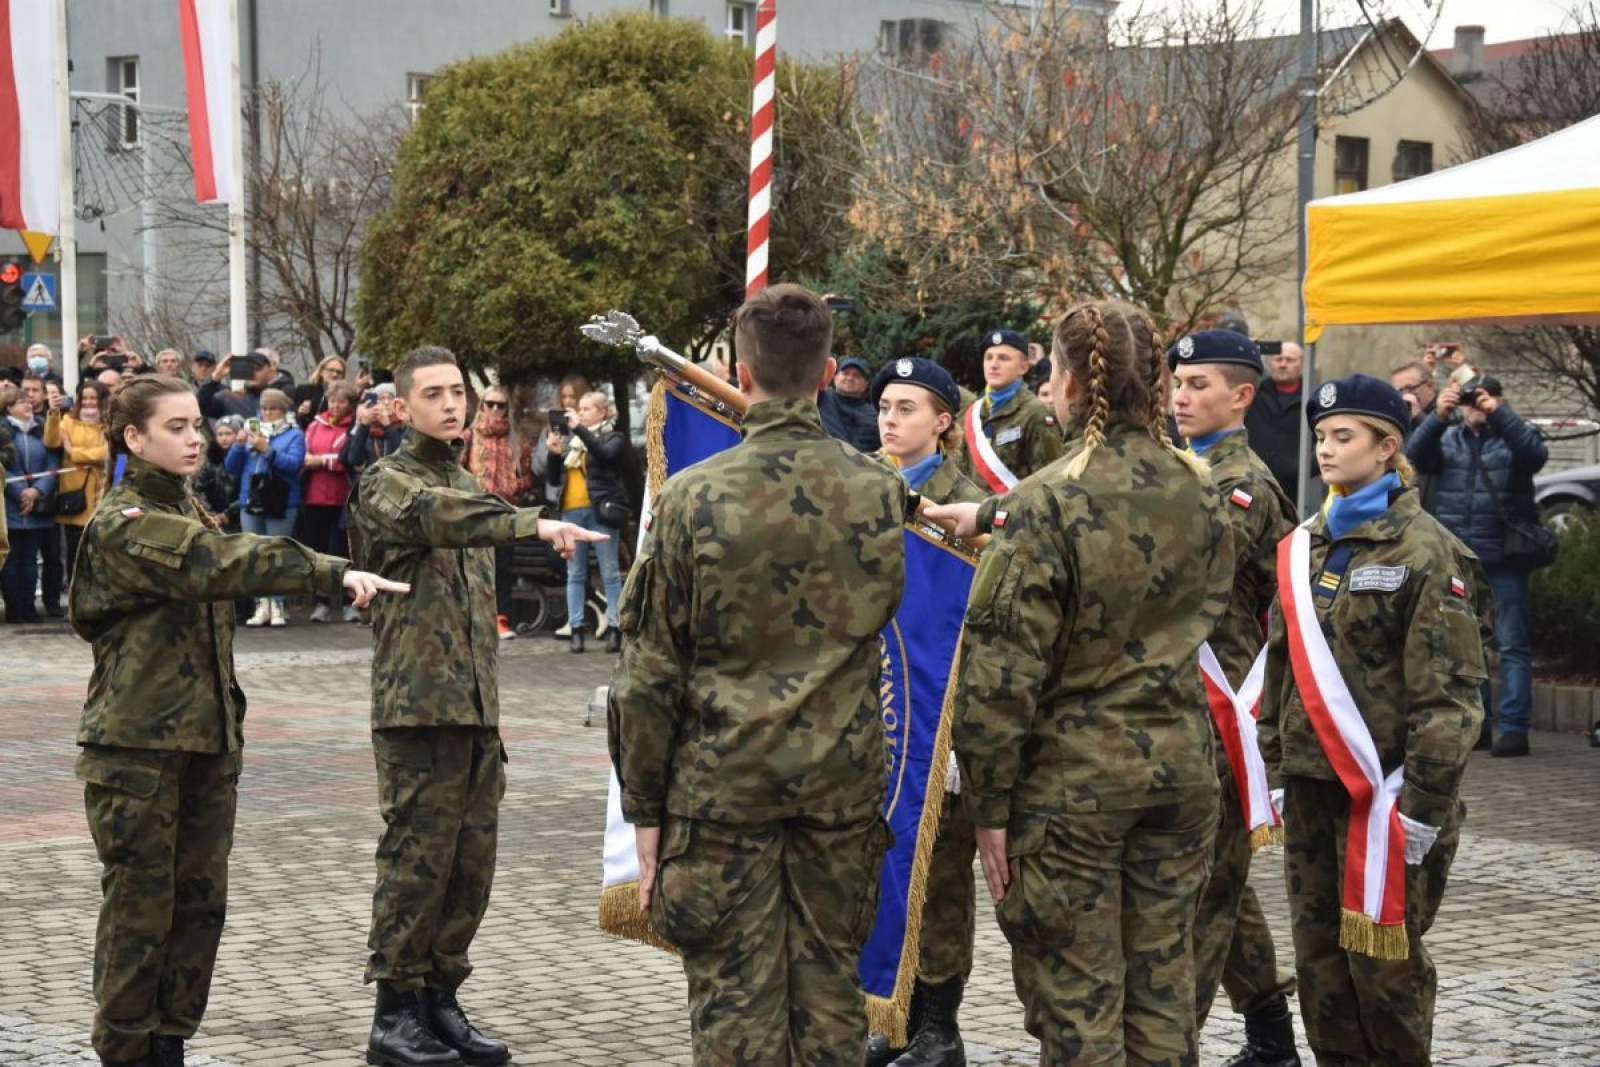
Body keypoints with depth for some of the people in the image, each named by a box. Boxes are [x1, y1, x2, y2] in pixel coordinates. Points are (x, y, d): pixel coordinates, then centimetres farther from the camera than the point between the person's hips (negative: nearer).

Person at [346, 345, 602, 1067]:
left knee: (472, 860, 8)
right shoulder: (387, 483, -6)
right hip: (417, 706, -7)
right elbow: (436, 515, -30)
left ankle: (441, 1001, 18)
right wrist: (534, 523, -44)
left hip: (477, 708, 7)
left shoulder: (466, 484, 19)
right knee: (417, 858, -4)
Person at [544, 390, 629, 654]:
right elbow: (552, 480, 15)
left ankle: (614, 629, -4)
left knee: (610, 572, -3)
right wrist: (553, 453, -2)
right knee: (575, 573, 4)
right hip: (571, 511, 5)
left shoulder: (614, 437, 6)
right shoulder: (569, 440, 16)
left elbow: (605, 454, -17)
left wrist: (579, 429, -17)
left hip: (600, 510, -4)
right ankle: (576, 630, 6)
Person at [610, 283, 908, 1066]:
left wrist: (645, 813, 1)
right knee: (829, 989, 12)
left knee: (734, 1000, 4)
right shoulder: (882, 493, -2)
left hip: (722, 781, -2)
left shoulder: (694, 498, -9)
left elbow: (648, 677, -6)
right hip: (844, 781, 3)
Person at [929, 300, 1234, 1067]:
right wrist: (992, 516, 28)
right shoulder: (1195, 489, 3)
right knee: (1162, 990, 13)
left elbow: (1003, 672, -16)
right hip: (1179, 764, 6)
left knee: (1076, 1002, 3)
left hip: (1071, 777, -6)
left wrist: (988, 803, -8)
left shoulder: (1046, 505, -15)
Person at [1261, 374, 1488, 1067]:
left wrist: (1424, 801, -16)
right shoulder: (1303, 547, 12)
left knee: (1383, 959, -1)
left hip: (1384, 787, -6)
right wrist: (1277, 770, 13)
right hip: (1312, 786, 6)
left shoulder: (1424, 550, -9)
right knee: (1319, 957, 9)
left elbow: (1449, 691, -13)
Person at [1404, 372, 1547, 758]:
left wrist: (1498, 414, -25)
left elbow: (1535, 453, -15)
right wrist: (1437, 416, -22)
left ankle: (1514, 727, -4)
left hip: (1503, 562, -4)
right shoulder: (1448, 439, 13)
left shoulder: (1510, 437, 6)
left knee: (1511, 643, -3)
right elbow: (1415, 457, -5)